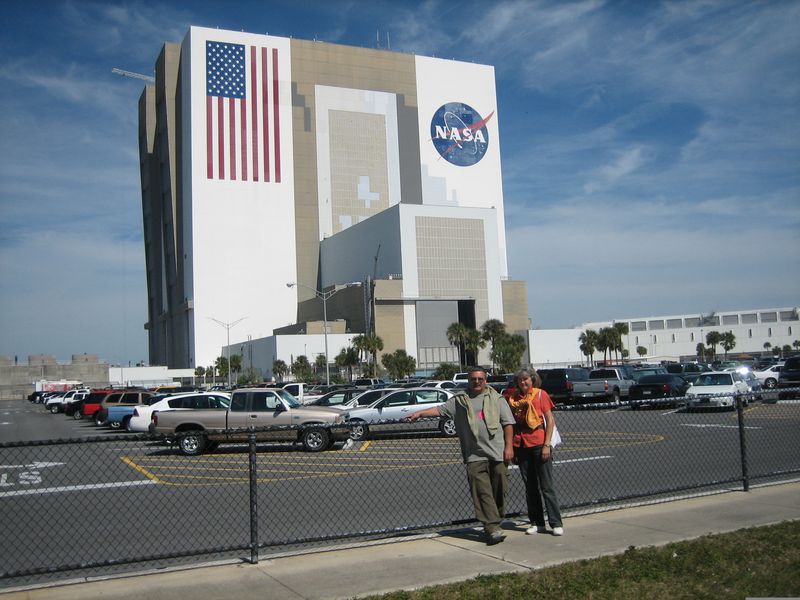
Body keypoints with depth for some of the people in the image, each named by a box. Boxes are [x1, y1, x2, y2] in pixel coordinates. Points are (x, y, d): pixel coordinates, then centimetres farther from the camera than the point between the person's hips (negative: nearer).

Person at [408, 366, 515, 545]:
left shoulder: (497, 399, 9)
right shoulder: (459, 400, 11)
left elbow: (508, 423, 6)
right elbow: (440, 409, 7)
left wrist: (509, 446, -2)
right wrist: (419, 413, -5)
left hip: (498, 454, 0)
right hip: (475, 456, 0)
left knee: (499, 490, 2)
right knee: (482, 493, -7)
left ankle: (493, 524, 17)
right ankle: (492, 528, -8)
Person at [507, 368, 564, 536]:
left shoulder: (540, 394, -1)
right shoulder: (512, 397, 8)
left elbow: (550, 420, -3)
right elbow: (510, 423, 12)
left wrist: (547, 445, -10)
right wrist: (510, 447, 7)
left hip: (538, 445, -4)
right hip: (521, 446, 4)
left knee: (547, 487, -2)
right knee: (530, 488, 9)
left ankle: (556, 523, 4)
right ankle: (537, 523, 16)